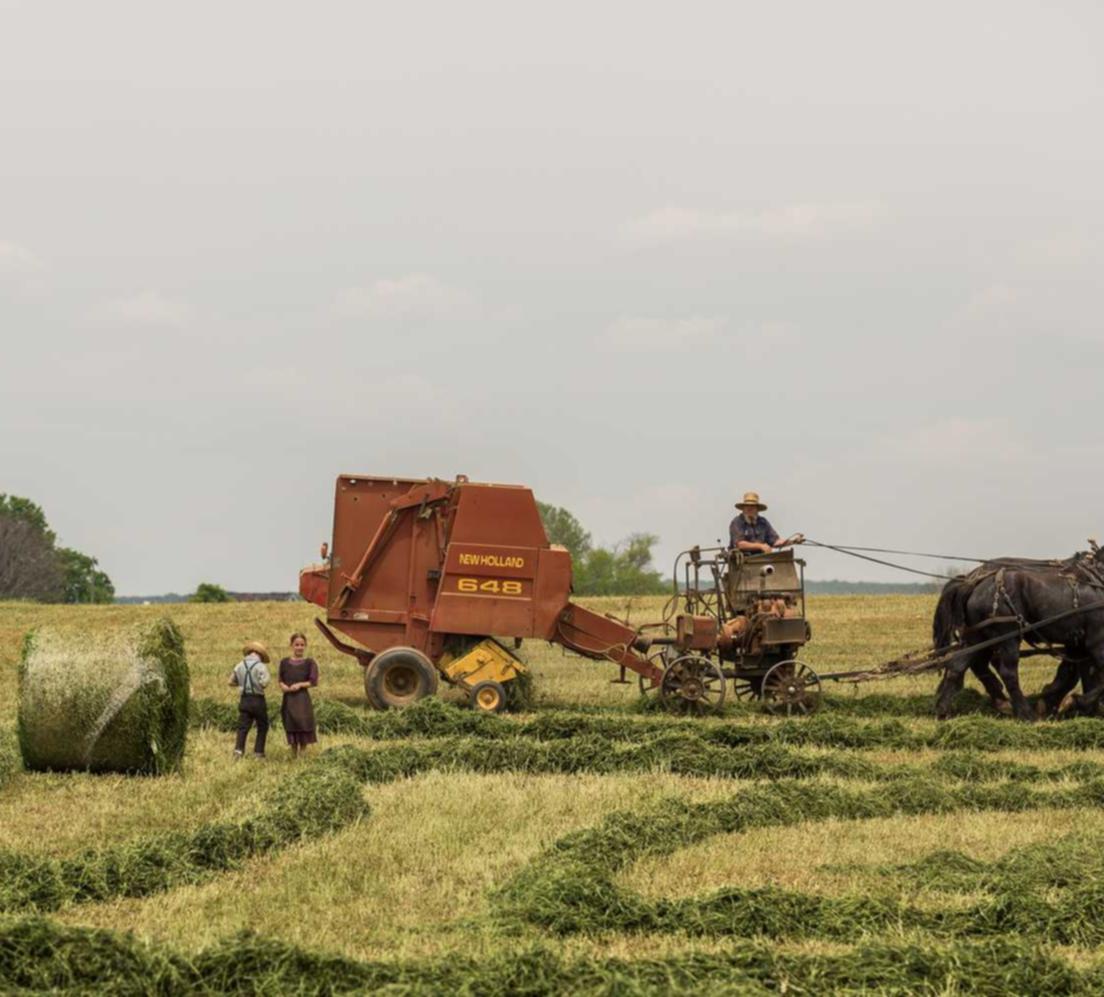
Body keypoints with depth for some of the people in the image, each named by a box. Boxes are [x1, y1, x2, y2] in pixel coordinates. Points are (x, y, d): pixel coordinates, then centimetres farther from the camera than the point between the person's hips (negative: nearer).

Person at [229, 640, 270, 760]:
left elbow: (230, 682, 7)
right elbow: (264, 683, -21)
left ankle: (238, 749, -15)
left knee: (242, 727, 3)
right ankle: (258, 752, 9)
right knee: (262, 727, 11)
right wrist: (258, 684, 2)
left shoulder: (239, 666, 4)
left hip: (244, 699, 4)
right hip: (258, 700, -4)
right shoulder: (260, 666, -11)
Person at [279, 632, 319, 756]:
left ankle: (302, 753, 3)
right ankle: (294, 754, 18)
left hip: (302, 699, -3)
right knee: (291, 728, 7)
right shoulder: (285, 663, 9)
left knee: (303, 726, -7)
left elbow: (314, 682, -3)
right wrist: (283, 686, -10)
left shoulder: (309, 663, -1)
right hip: (288, 699, 3)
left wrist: (300, 685, -15)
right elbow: (281, 680, 12)